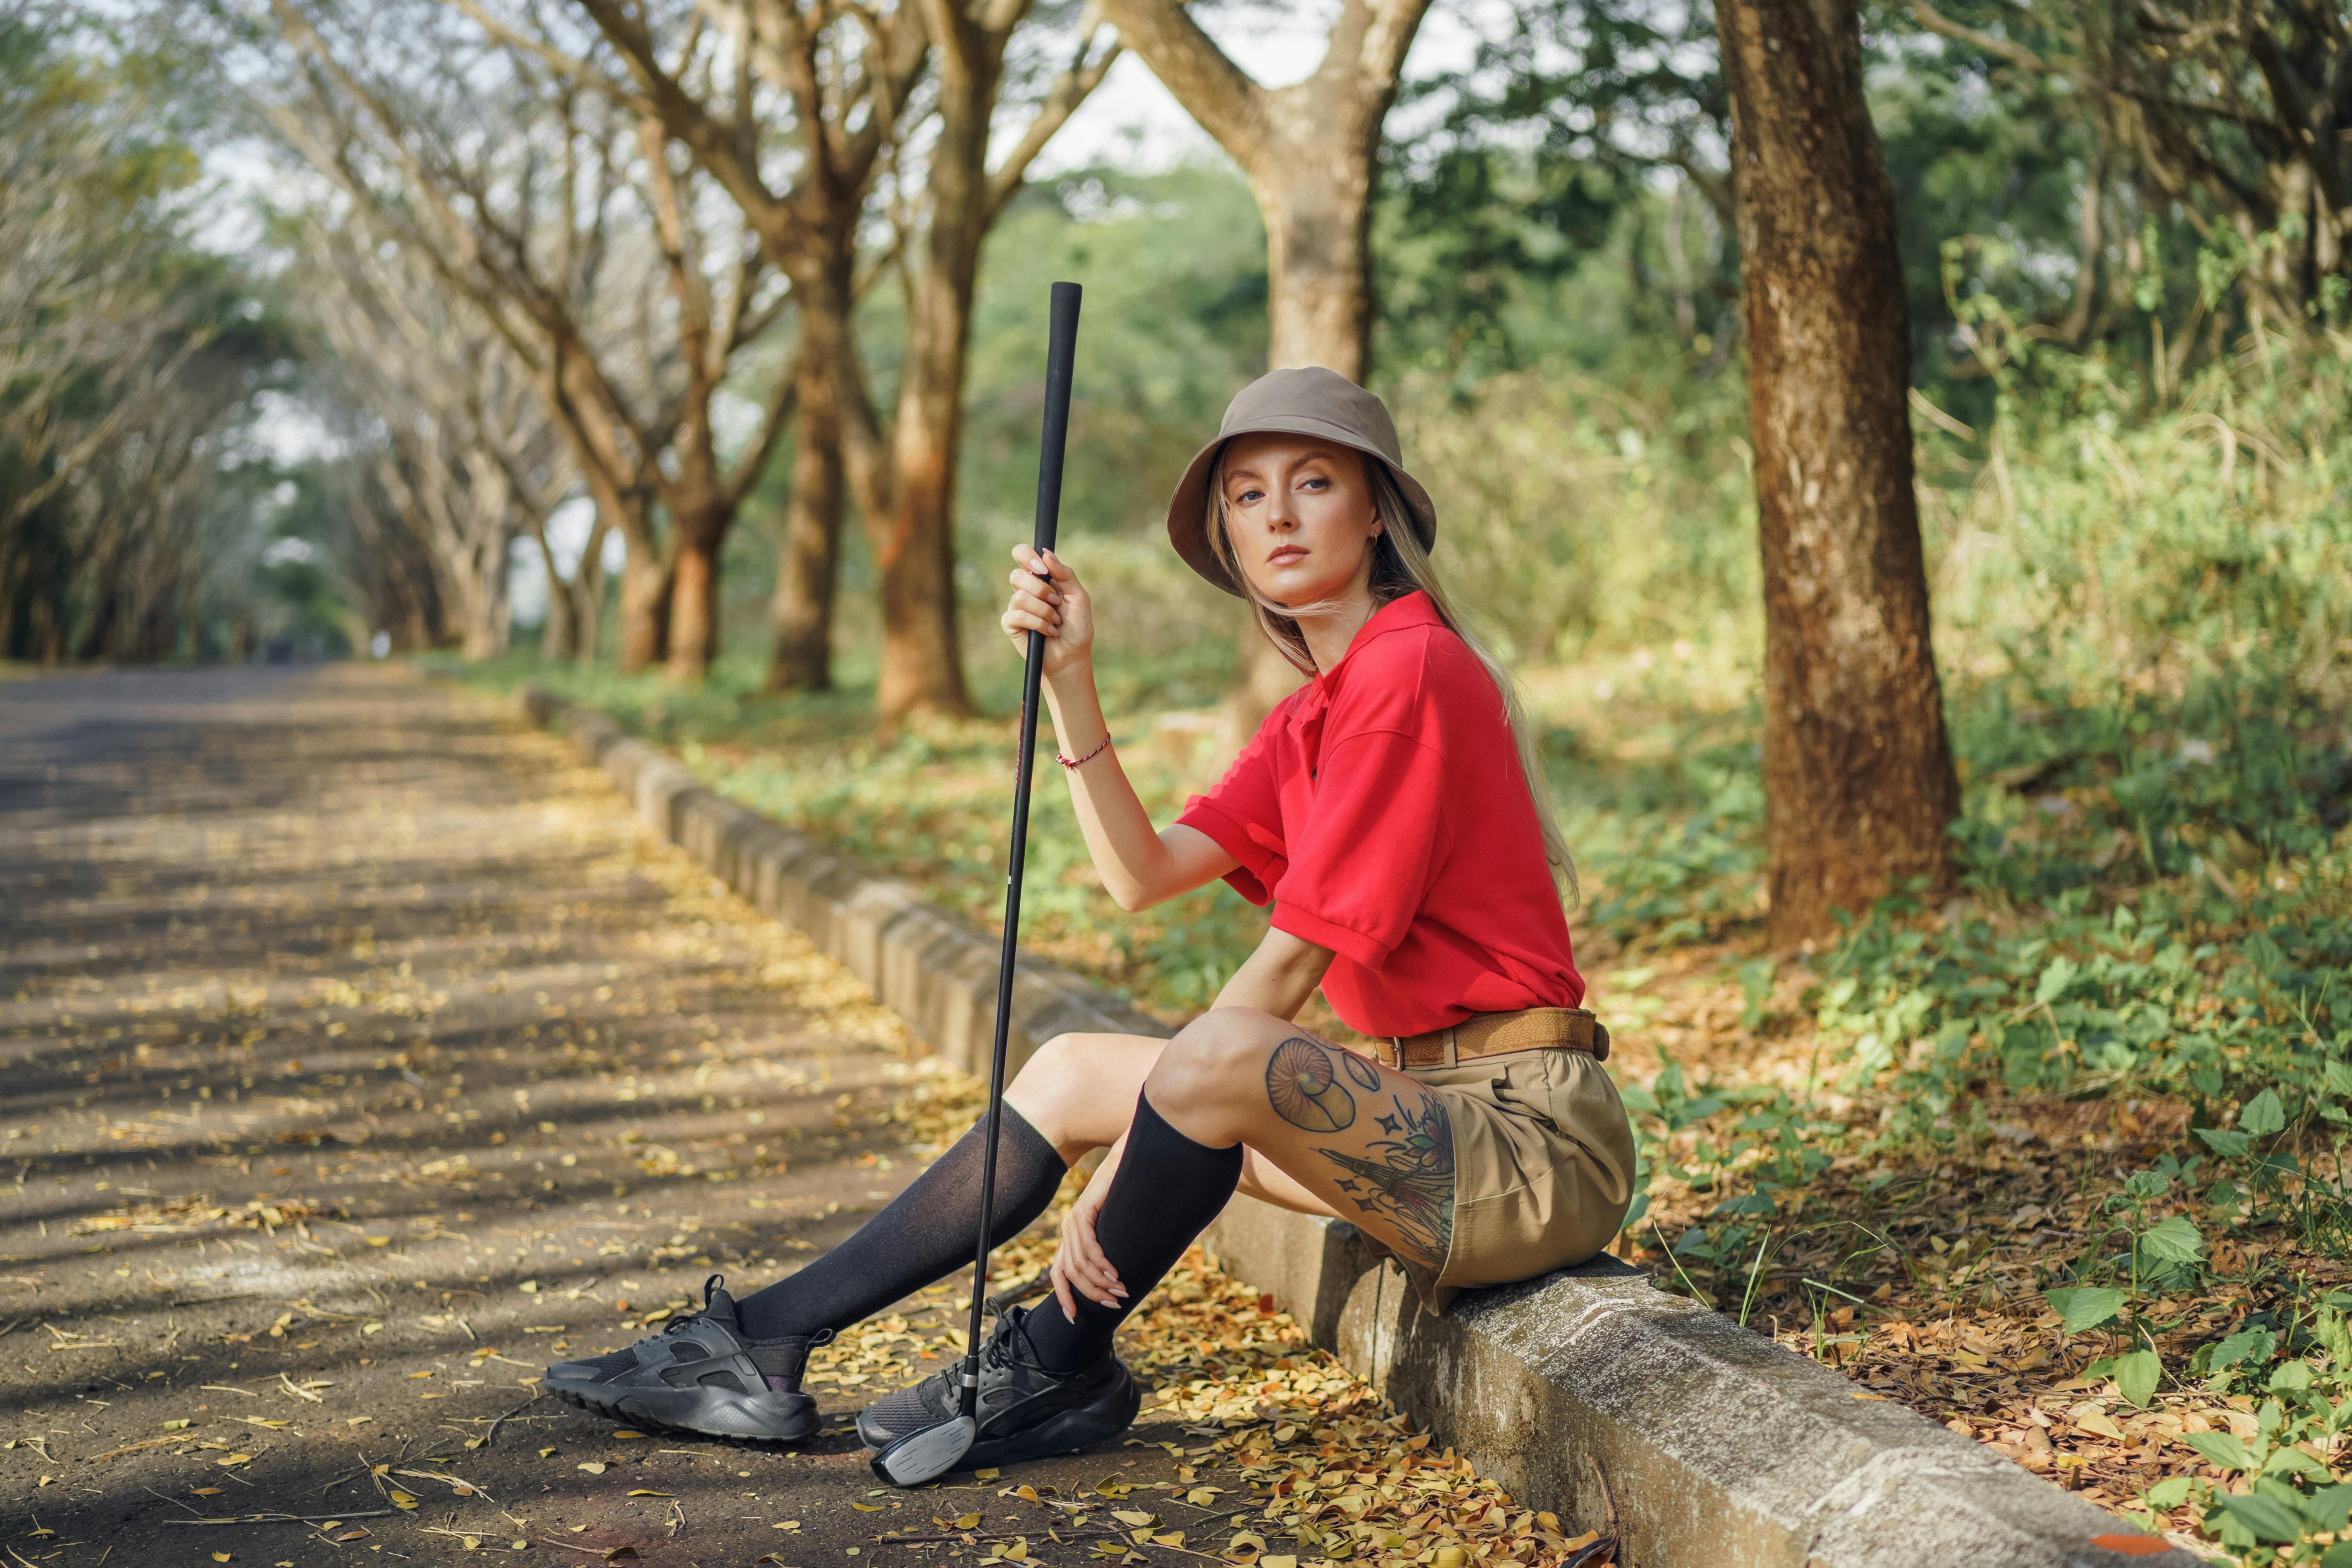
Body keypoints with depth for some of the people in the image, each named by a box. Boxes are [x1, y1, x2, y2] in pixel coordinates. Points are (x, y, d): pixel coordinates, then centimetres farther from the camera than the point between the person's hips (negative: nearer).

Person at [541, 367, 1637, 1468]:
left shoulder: (1411, 669, -15)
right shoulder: (1312, 718, 15)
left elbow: (1298, 957, -17)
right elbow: (1144, 874, 7)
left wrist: (1134, 1146, -15)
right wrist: (1069, 677, -2)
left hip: (1529, 1139, -9)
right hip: (1422, 1108, 9)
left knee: (1219, 1060, -32)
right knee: (1072, 1068, 7)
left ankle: (1060, 1368, -7)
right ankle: (765, 1345, 8)